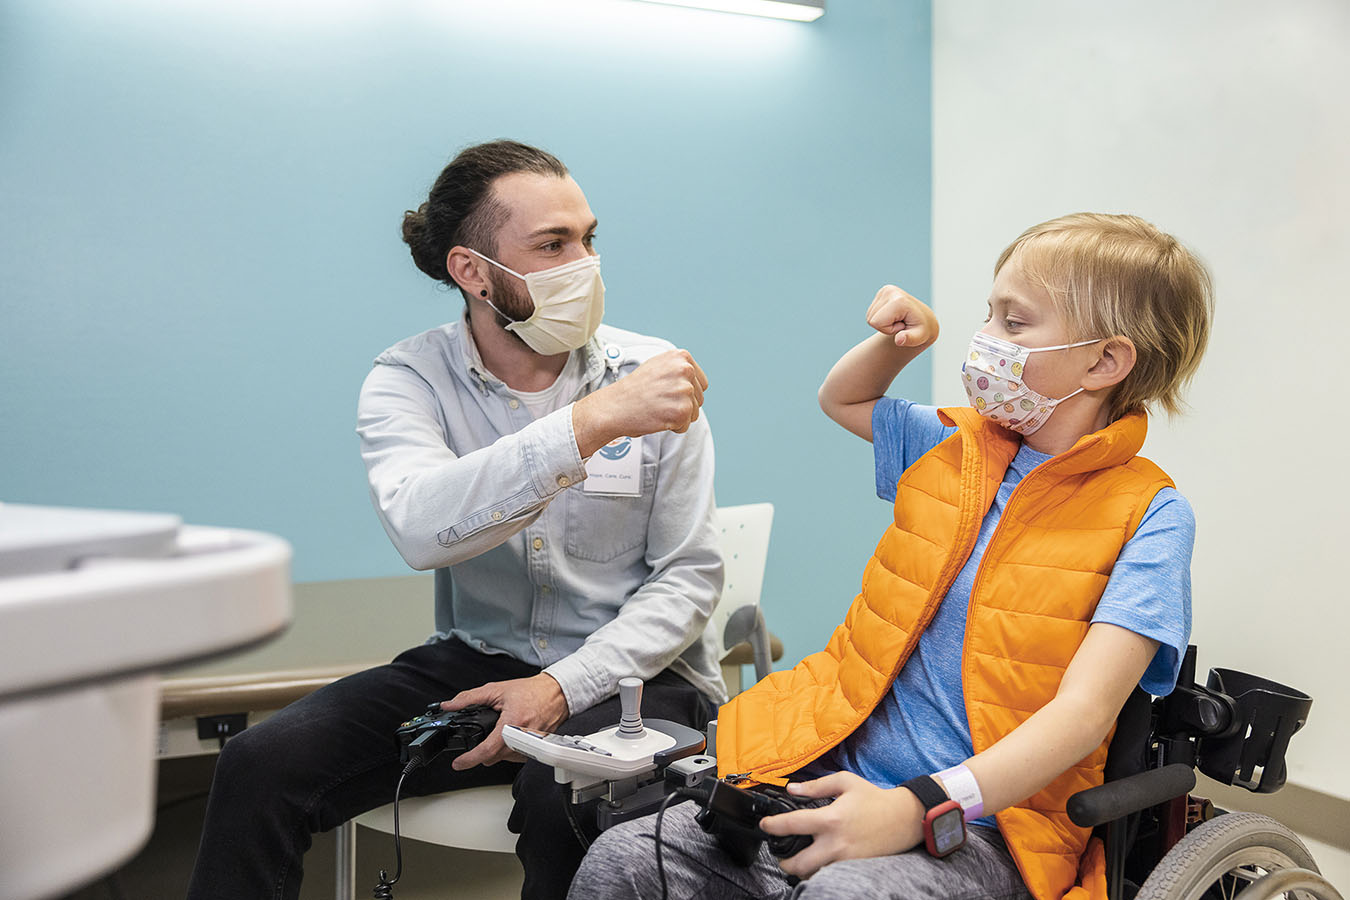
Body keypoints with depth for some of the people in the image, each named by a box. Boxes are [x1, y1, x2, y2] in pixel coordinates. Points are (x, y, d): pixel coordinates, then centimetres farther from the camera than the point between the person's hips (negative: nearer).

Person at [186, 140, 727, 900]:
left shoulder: (651, 375, -4)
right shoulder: (410, 377, -4)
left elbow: (689, 577, -5)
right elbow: (421, 527, -26)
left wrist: (565, 686, -18)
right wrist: (592, 423, -35)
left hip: (630, 673, -1)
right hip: (477, 663, 2)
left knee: (562, 795, -33)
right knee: (261, 768, -17)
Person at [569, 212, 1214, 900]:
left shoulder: (1147, 515, -5)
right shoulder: (956, 447, 15)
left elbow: (1083, 709, -17)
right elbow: (841, 400, 35)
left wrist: (921, 808, -29)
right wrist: (902, 339, 13)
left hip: (981, 823, -5)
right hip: (838, 774, 5)